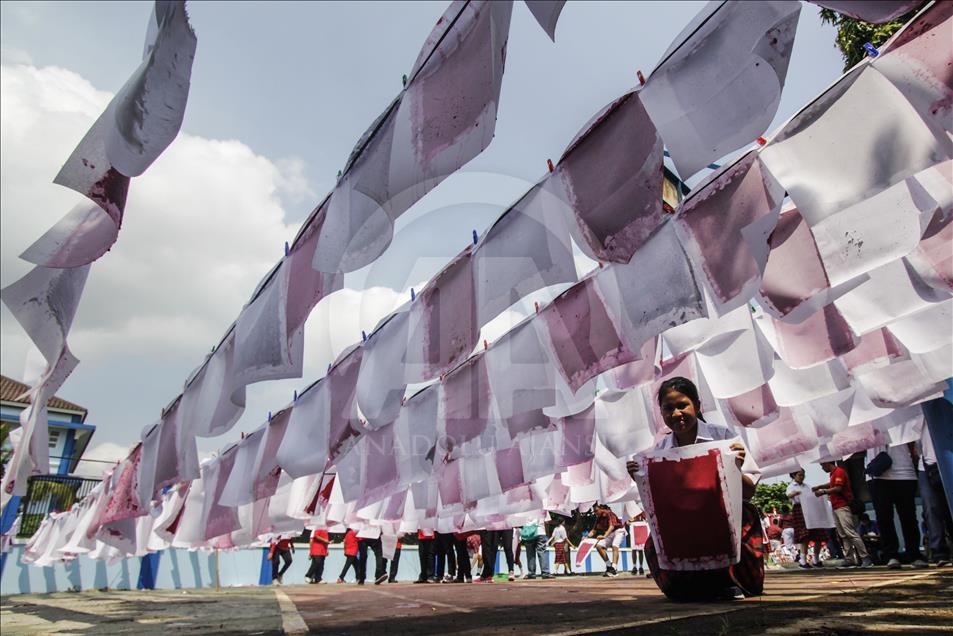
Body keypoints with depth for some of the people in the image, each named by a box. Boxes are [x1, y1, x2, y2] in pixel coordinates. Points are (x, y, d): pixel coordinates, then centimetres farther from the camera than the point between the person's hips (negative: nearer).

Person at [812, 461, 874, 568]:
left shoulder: (839, 472, -10)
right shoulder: (833, 473, 20)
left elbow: (838, 488, -19)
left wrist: (824, 492, -11)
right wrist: (819, 486, 31)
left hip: (842, 507, -10)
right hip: (836, 507, 10)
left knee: (850, 532, -14)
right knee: (843, 535, 7)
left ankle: (865, 558, -14)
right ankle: (850, 560, 7)